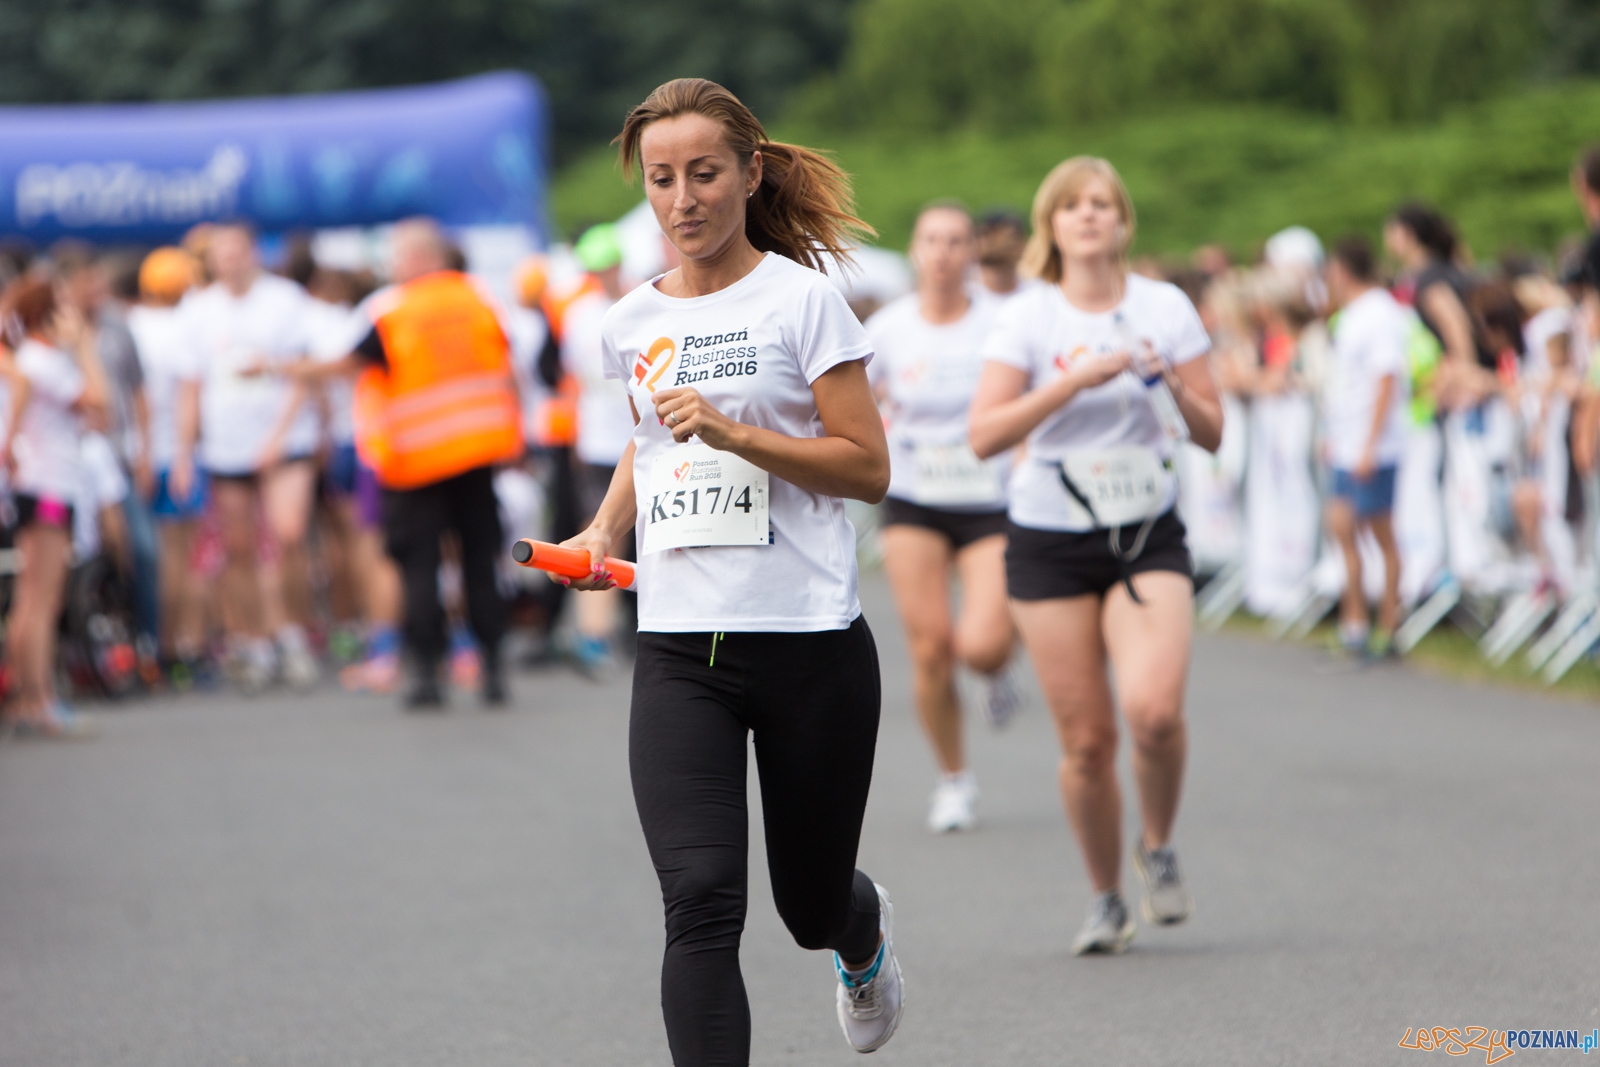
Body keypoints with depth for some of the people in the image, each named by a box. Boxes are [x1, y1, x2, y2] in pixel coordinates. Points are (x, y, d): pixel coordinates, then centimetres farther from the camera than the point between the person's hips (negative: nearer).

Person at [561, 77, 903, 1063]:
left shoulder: (802, 298, -5)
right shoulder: (634, 321, 10)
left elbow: (868, 466, -8)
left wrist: (731, 431, -19)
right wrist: (605, 530, 11)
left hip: (810, 640, -3)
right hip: (680, 650, 3)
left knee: (812, 909, 12)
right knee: (701, 902, -16)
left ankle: (867, 935, 50)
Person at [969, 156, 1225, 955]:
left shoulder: (1165, 308, 3)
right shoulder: (1026, 319, -1)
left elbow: (1211, 434, 5)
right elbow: (984, 435, -12)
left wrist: (1174, 387, -14)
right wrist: (1074, 381, -20)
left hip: (1148, 537, 0)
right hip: (1049, 543, 0)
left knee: (1154, 708, -22)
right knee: (1086, 738, -1)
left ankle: (1159, 848, 6)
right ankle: (1107, 898, 19)